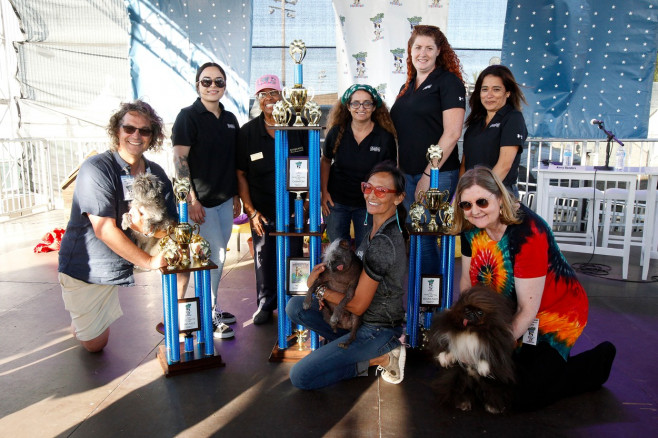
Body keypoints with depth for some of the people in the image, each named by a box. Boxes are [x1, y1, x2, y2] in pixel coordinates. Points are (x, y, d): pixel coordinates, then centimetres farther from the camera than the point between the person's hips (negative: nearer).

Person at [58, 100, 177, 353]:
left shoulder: (156, 174, -5)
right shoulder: (96, 169, -21)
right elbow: (104, 229, -28)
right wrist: (149, 261, -29)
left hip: (125, 261, 5)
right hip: (87, 266, -4)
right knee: (95, 344, 5)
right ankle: (79, 316, 40)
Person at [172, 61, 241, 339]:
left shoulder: (230, 119, 11)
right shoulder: (188, 116, -8)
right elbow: (179, 159, -14)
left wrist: (236, 196, 14)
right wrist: (191, 200, -19)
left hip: (224, 199, 7)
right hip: (201, 201, -6)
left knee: (217, 256, 14)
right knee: (215, 255, -5)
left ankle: (212, 307, 29)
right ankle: (207, 316, 11)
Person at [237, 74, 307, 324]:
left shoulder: (299, 128, -1)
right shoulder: (247, 132, 0)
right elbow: (241, 174, 2)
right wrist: (251, 210, -5)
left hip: (294, 207, 0)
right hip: (262, 210, 0)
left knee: (294, 257, 8)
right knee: (264, 259, 10)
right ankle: (265, 305, 27)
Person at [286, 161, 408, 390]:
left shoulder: (383, 242, -28)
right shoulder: (377, 226, 1)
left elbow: (358, 306, -22)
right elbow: (359, 267, 15)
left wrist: (321, 290, -8)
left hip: (377, 329, -9)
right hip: (363, 318, 9)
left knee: (300, 377, -10)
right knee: (295, 306, 7)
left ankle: (380, 358, -2)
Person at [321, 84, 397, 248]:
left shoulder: (385, 137, -10)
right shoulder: (337, 132, -6)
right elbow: (325, 161, 8)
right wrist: (324, 192, 0)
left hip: (368, 205, -1)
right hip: (336, 202, 1)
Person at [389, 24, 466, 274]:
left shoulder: (449, 82, -5)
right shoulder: (408, 86, 17)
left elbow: (452, 133, -13)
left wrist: (428, 174, -16)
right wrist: (396, 169, 11)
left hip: (436, 175, -7)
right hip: (406, 174, 7)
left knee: (423, 238, -4)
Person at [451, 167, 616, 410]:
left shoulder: (527, 233, -31)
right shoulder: (471, 227, -9)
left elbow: (528, 310, -27)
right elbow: (467, 280, 0)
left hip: (555, 313, -7)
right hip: (508, 310, 7)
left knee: (526, 397, -11)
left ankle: (597, 361, 12)